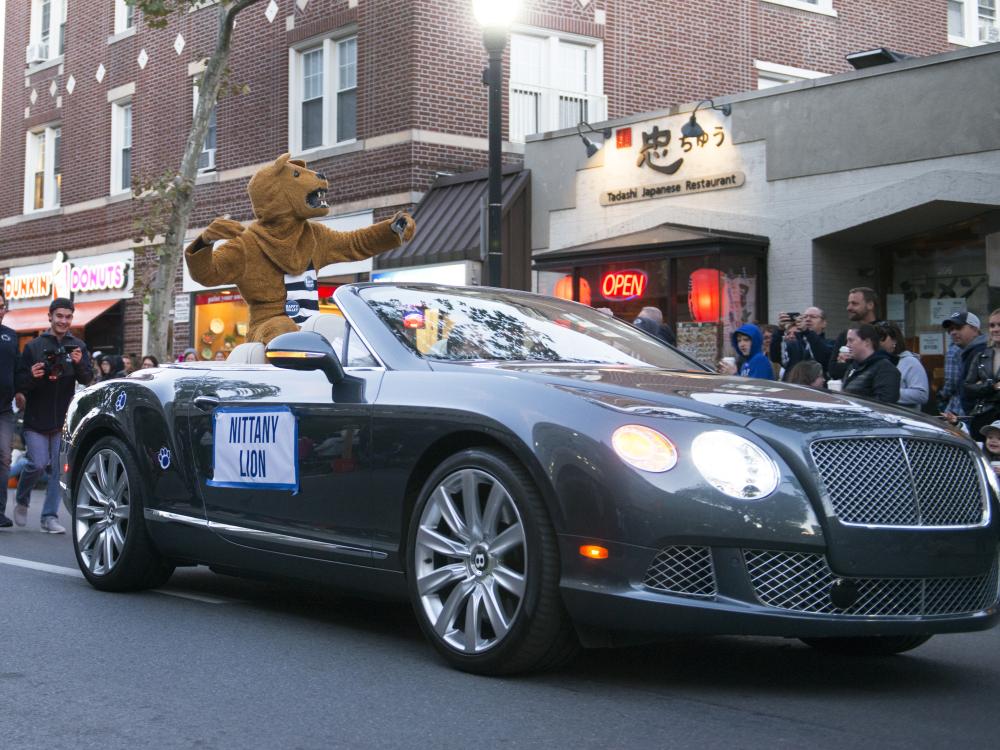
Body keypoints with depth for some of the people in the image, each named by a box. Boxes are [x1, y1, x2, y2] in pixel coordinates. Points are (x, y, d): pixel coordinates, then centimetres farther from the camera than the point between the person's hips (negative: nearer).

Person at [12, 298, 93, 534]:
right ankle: (21, 500, 21)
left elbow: (87, 380, -3)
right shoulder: (34, 347, 1)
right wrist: (32, 376, -21)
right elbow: (19, 383, 1)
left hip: (64, 419, 2)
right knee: (38, 464, -7)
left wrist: (79, 364, -23)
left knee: (59, 468, 0)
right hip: (36, 419, -2)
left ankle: (50, 516, 7)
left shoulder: (78, 347, 5)